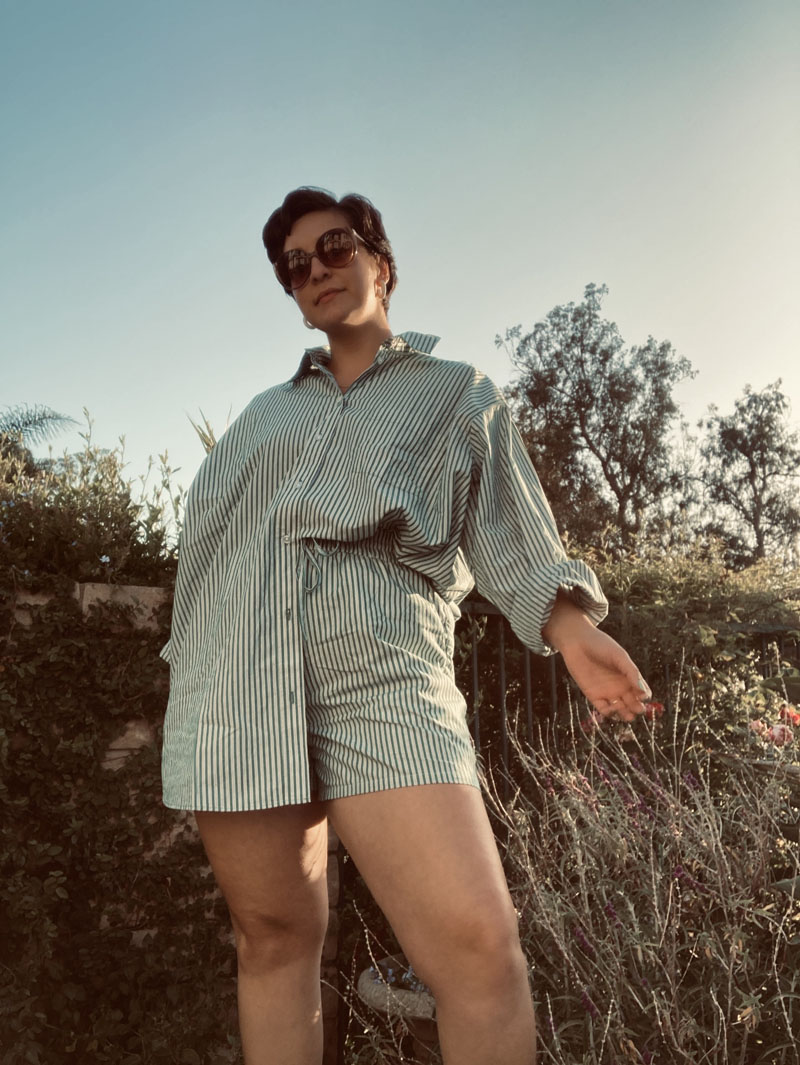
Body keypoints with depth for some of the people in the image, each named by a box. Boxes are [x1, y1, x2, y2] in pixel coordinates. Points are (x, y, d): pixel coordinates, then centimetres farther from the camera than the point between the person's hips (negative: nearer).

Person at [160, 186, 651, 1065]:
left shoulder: (461, 395, 19)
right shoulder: (267, 411, 27)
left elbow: (509, 535, 10)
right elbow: (206, 522, 25)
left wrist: (570, 625, -7)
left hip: (379, 672, -3)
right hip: (234, 678, 4)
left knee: (479, 945, -17)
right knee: (274, 937, 6)